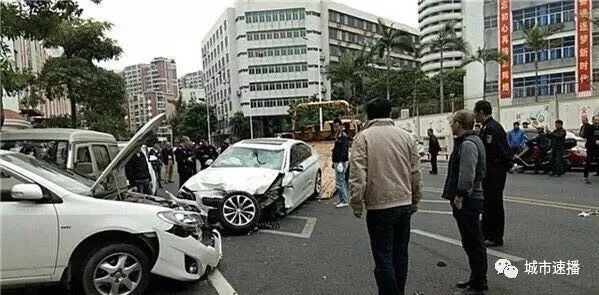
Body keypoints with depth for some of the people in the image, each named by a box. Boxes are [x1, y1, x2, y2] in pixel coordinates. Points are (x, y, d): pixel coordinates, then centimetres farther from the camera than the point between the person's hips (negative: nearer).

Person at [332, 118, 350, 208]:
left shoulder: (343, 136, -14)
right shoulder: (338, 136, 17)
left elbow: (344, 150, -22)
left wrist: (340, 162, -27)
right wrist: (334, 162, 22)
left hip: (341, 162, -10)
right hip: (337, 162, 11)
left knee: (339, 182, -8)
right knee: (342, 181, 14)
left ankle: (344, 201, -2)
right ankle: (342, 200, 22)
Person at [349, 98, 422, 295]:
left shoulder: (363, 137, -7)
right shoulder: (405, 136, 6)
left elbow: (357, 175, -15)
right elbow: (416, 173, 9)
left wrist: (357, 204, -7)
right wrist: (415, 201, 19)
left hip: (379, 206, -5)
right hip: (404, 204, 5)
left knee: (384, 258, 4)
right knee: (400, 254, 19)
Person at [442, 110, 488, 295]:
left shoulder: (468, 144, -19)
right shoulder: (468, 141, 15)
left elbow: (467, 175, -27)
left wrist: (459, 197, -21)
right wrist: (457, 196, 20)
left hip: (466, 201, -11)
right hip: (468, 199, 11)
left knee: (473, 242, 0)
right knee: (471, 242, 19)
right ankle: (476, 278, 32)